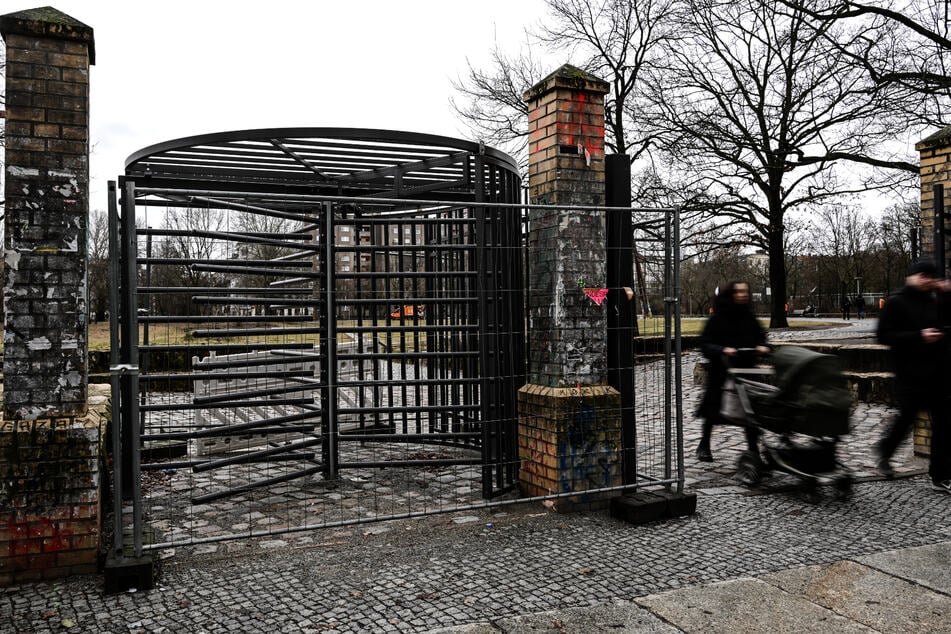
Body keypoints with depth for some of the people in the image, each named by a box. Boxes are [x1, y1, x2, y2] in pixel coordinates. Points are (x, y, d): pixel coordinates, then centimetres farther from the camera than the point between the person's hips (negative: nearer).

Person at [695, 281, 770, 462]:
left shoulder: (749, 316, 4)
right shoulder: (717, 318, -8)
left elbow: (760, 336, 16)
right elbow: (704, 344, -11)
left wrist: (761, 346, -5)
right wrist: (723, 350, -26)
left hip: (746, 369, 3)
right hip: (721, 372, -3)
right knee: (713, 412, 9)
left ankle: (753, 448, 8)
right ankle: (704, 446, 29)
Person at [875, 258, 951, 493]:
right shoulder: (896, 303, -5)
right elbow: (884, 335, -10)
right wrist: (919, 336, -19)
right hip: (911, 372, -5)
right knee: (907, 416, 1)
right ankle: (885, 449, 31)